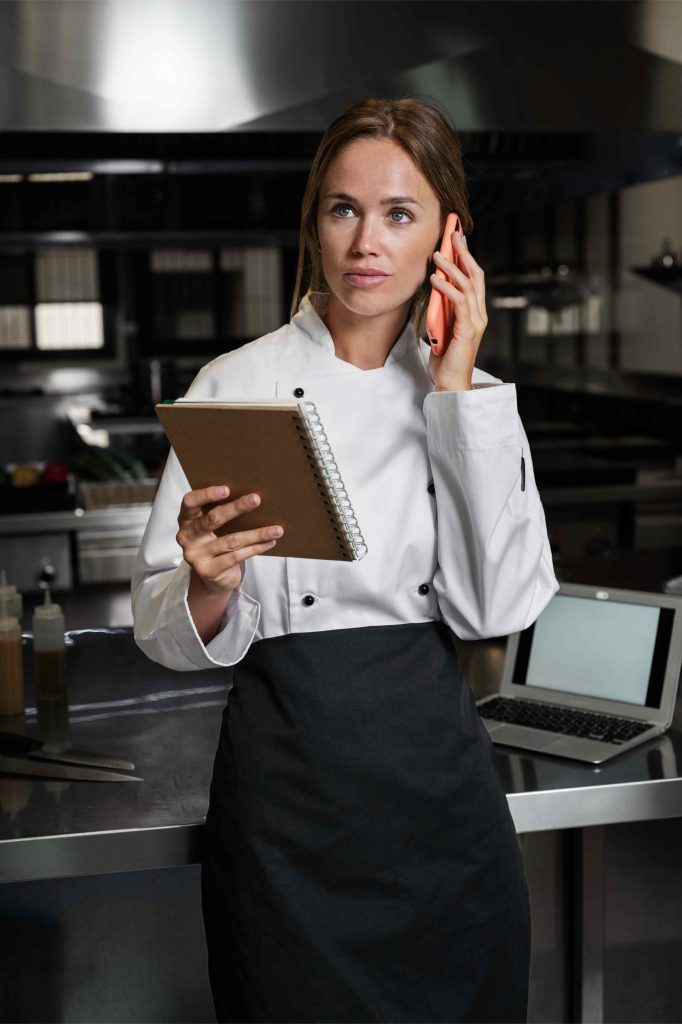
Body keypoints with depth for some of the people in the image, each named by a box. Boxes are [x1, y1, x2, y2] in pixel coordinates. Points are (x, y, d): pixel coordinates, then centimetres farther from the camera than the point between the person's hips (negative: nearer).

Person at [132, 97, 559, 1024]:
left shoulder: (478, 398, 3)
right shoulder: (235, 386, -5)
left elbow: (497, 607, -11)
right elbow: (166, 631, -5)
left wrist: (455, 388, -12)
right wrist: (209, 586, -28)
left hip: (439, 769, 3)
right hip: (287, 770, -2)